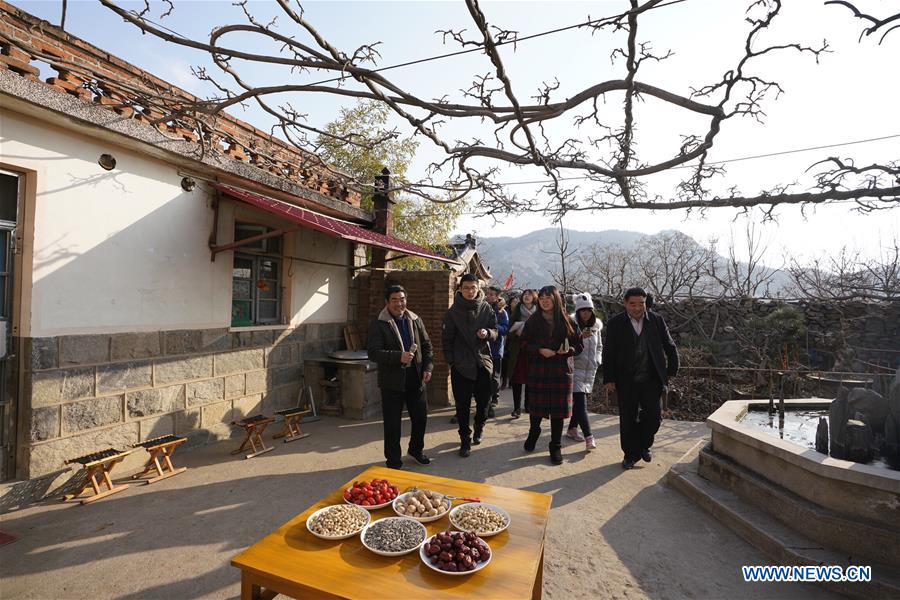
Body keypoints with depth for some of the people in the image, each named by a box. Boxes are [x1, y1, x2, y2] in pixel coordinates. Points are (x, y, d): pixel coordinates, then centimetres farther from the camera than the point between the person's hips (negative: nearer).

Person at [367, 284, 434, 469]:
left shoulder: (415, 320, 6)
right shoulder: (378, 325, -9)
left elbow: (427, 346, 12)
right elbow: (373, 353, -17)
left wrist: (428, 367, -2)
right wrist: (398, 357, -28)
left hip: (416, 380, 5)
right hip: (392, 381, -4)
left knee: (421, 417, 16)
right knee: (392, 423, 6)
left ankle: (416, 449, 41)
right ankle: (393, 459, 26)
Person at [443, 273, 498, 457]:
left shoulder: (486, 308, 3)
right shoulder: (453, 311, -1)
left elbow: (495, 331, 5)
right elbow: (448, 338, 0)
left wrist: (487, 333, -18)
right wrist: (451, 361, -5)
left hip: (483, 361, 2)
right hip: (461, 364, -1)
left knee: (484, 401, 11)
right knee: (462, 405, 4)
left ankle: (479, 428, 39)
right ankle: (465, 440, 19)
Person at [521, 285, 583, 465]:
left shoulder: (567, 321, 2)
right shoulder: (533, 321, 2)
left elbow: (578, 345, 6)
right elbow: (524, 343, 2)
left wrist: (568, 350, -15)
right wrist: (540, 350, -15)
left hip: (561, 371, 0)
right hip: (538, 370, 0)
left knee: (558, 409, 4)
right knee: (536, 406, 8)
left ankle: (556, 446, 19)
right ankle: (533, 433, 37)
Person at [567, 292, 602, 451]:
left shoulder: (596, 326, 8)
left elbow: (599, 346, 22)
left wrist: (597, 360, 9)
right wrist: (580, 337, -29)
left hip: (590, 370, 6)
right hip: (575, 368, -6)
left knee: (581, 401, 13)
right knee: (581, 402, -12)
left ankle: (572, 429, 29)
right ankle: (588, 437, -13)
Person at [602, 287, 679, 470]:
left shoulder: (657, 320, 1)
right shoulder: (615, 324, -4)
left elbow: (670, 348, 10)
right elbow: (608, 354, -2)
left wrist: (671, 371, 6)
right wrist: (609, 380, -5)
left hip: (652, 379, 1)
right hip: (626, 382, -1)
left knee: (654, 414, -2)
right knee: (628, 420, 6)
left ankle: (644, 444, 27)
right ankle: (630, 454, 24)